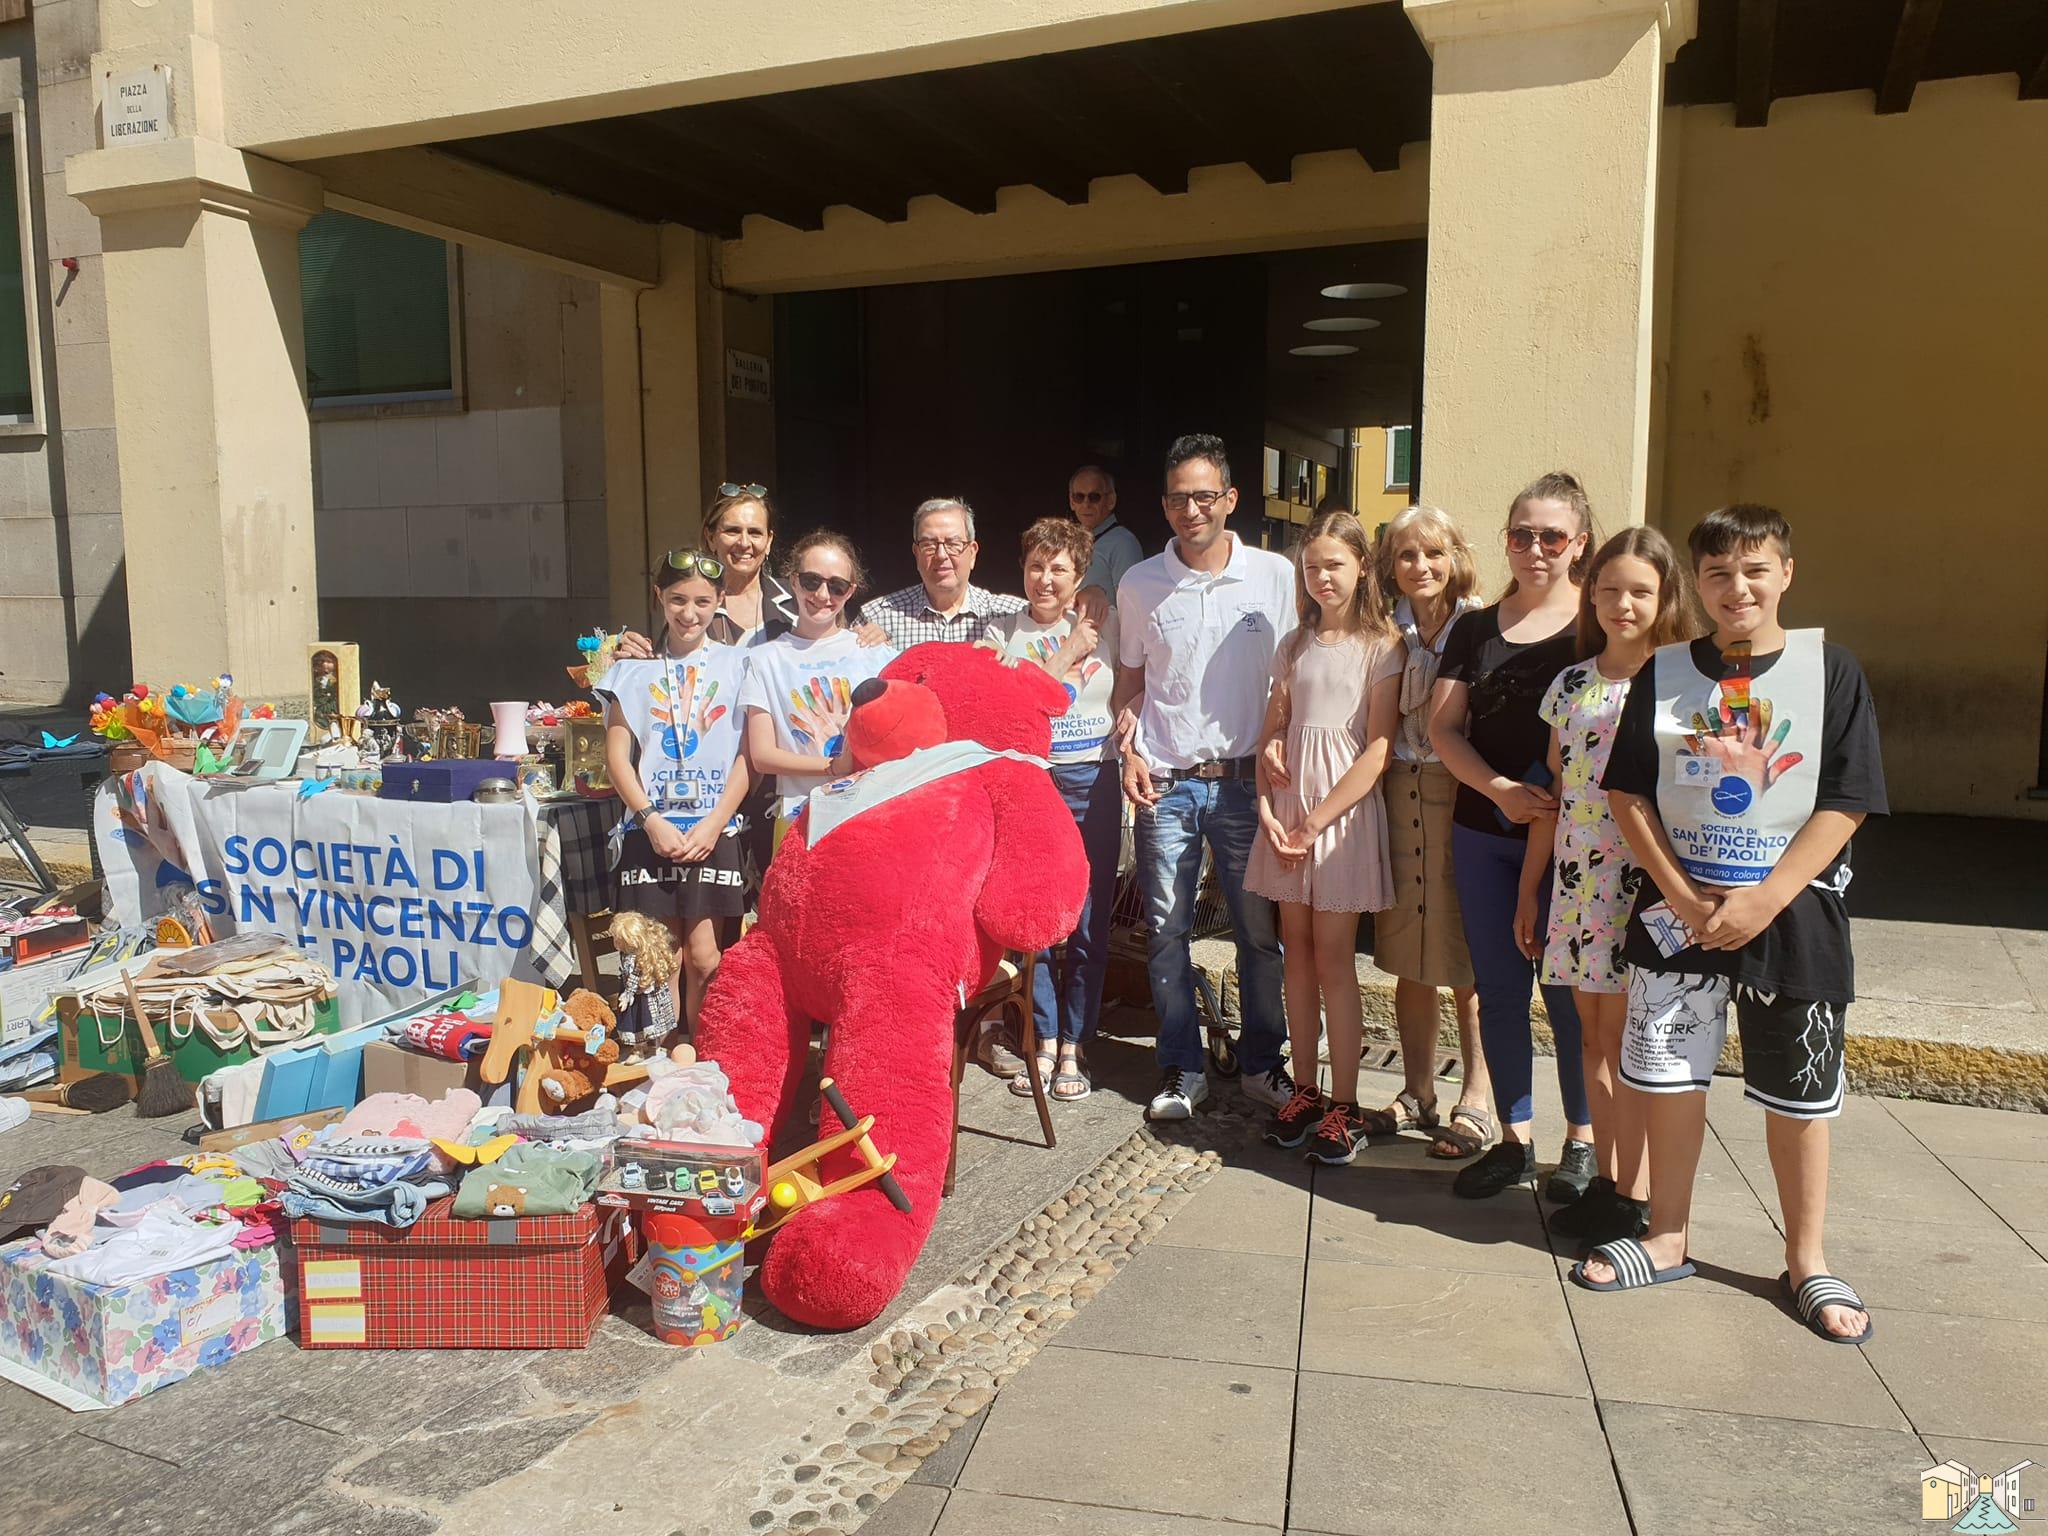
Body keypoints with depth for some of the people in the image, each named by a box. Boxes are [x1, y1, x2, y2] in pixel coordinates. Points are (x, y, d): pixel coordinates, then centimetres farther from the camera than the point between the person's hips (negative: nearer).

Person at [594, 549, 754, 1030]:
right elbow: (617, 755, 6)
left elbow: (749, 755, 1)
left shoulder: (737, 665, 7)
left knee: (703, 959, -2)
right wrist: (652, 820, -7)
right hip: (649, 829, 1)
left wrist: (713, 824, -8)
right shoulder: (633, 668, 11)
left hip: (713, 830, -1)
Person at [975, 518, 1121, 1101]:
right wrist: (1065, 656, -8)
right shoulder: (1001, 635, 4)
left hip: (1094, 785, 1)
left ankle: (1072, 1049, 15)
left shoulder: (1104, 627, 9)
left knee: (1088, 924, 3)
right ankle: (1044, 1044, 16)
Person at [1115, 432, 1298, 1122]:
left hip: (1244, 780, 0)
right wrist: (1129, 751, -2)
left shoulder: (1275, 576, 0)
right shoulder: (1140, 584, 3)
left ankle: (1262, 1064, 22)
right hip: (1165, 784, 1)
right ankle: (1182, 1068, 19)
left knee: (1259, 929, 6)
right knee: (1166, 929, 5)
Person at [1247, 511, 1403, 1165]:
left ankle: (1344, 1105, 7)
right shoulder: (1296, 645, 13)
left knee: (1333, 958, -3)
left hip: (1344, 810, -5)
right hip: (1287, 814, 5)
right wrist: (1267, 810, -4)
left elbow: (1378, 751, -10)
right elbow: (1272, 732, 12)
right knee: (1297, 952, 8)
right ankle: (1303, 1091, 18)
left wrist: (1315, 822, -14)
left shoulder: (1382, 645, -4)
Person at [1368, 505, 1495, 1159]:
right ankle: (1417, 1093, 25)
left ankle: (1476, 1103, 16)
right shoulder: (1387, 630, 8)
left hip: (1461, 792, -4)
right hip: (1400, 791, 4)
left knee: (1466, 957, 2)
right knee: (1408, 958, 11)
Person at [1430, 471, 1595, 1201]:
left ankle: (1582, 1143, 22)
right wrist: (1500, 790, -12)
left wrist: (1561, 804, -19)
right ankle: (1514, 1140, 24)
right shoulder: (1475, 628, 8)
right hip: (1483, 834, 4)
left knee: (1567, 990, 4)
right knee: (1498, 989, 10)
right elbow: (1443, 728, 4)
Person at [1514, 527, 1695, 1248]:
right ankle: (1605, 1179, 23)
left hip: (1642, 883, -5)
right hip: (1574, 879, 5)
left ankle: (1634, 1195, 13)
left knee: (1623, 1040, 0)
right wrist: (1529, 889, 14)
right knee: (1593, 1038, 11)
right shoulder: (1571, 682, 10)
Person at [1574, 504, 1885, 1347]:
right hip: (1679, 910, 2)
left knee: (1798, 1095, 8)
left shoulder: (1831, 671, -3)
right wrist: (1684, 898, -8)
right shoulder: (1665, 674, 2)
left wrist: (1763, 900, -15)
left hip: (1791, 915, -1)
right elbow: (1629, 794, 1)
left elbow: (1844, 804, -7)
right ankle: (1667, 1241, 24)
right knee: (1671, 1079, 8)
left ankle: (1806, 1262, 24)